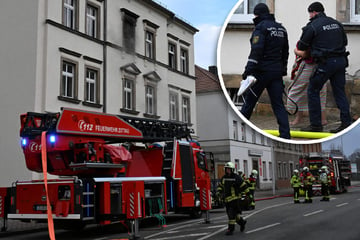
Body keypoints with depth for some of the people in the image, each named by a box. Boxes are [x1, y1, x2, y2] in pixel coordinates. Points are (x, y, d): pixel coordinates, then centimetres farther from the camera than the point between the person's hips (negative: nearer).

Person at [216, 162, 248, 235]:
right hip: (227, 199, 6)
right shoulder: (224, 178, 10)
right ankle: (242, 222, 35)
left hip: (235, 199, -6)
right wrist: (218, 192, 6)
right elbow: (220, 185, 23)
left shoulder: (236, 178, -8)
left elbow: (244, 186, -5)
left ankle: (231, 229, -3)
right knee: (232, 214, 12)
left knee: (232, 214, -10)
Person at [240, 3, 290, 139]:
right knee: (278, 103, 6)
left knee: (249, 99, 6)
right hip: (277, 71, 6)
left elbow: (256, 51, -19)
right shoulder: (281, 28, 15)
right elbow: (285, 52, 21)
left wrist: (248, 70, -21)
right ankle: (285, 134, 0)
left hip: (262, 71, -6)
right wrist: (283, 69, 27)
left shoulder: (261, 27, -8)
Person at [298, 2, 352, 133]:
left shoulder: (312, 26, -5)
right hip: (341, 61, 6)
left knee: (313, 91, 5)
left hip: (325, 63, -6)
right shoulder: (336, 23, 14)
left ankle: (316, 124, 4)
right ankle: (346, 123, 8)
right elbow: (345, 41, 22)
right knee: (340, 92, 11)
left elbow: (302, 46, 0)